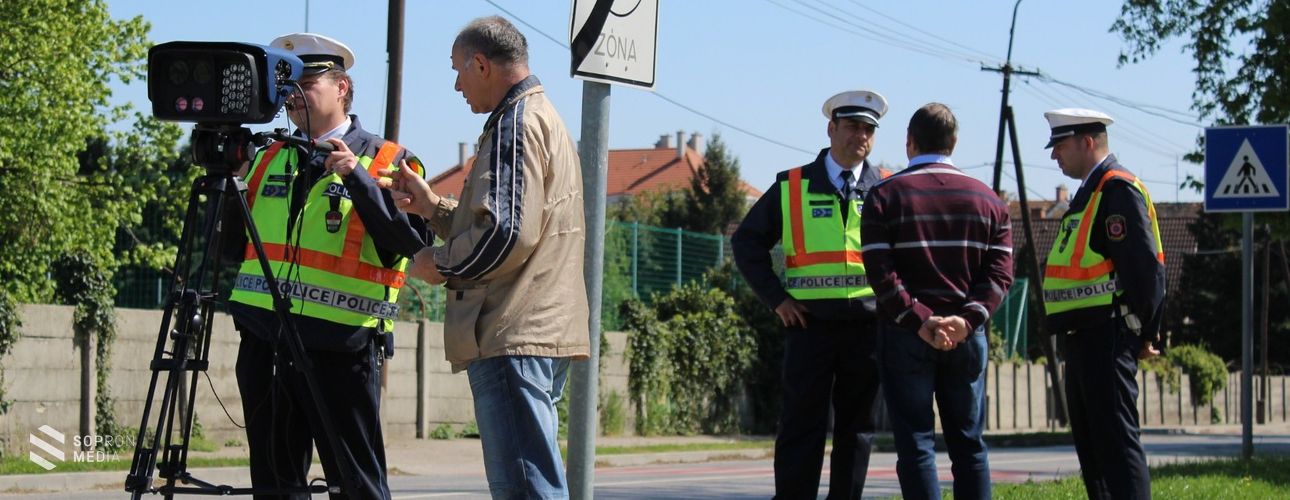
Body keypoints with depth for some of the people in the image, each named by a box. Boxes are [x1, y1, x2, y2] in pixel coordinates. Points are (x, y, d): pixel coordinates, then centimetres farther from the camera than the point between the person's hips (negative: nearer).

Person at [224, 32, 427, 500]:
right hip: (263, 342, 6)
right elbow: (236, 243, 17)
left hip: (340, 347, -6)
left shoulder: (387, 162, 1)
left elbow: (412, 240, -12)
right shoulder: (268, 159, 17)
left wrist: (357, 178, -19)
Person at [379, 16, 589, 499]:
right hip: (545, 330, 11)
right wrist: (432, 206, 23)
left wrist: (440, 263, -4)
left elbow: (507, 234, -19)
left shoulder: (515, 123, -9)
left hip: (513, 335, -11)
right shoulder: (544, 119, 23)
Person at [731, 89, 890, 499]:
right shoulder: (792, 187, 5)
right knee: (802, 426, -3)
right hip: (809, 323, -1)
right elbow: (747, 242, 9)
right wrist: (776, 298, 0)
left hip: (867, 325, 2)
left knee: (856, 427, 5)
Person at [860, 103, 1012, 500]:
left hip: (904, 334, -3)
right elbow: (999, 273, -1)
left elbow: (880, 272, -12)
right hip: (967, 336, 3)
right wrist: (967, 320, -10)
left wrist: (918, 320, -15)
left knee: (915, 443, 0)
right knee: (968, 443, 9)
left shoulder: (885, 195, -1)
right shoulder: (988, 200, 9)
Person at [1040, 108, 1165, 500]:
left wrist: (1144, 331, -16)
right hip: (1084, 336, 11)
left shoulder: (1118, 188, -12)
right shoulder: (1090, 192, 20)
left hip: (1108, 335, -11)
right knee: (1090, 438, 13)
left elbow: (1143, 264, -18)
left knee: (1116, 437, -12)